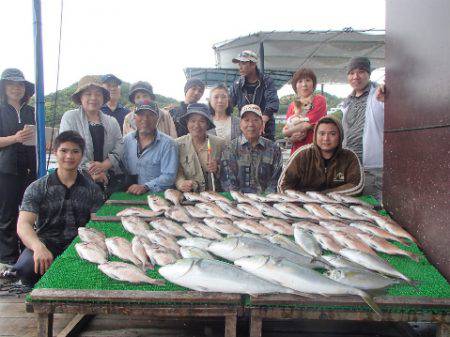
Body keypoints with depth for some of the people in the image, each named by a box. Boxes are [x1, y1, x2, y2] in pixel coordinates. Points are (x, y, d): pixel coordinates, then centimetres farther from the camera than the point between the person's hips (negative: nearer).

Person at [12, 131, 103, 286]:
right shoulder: (37, 188, 2)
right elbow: (23, 224, -11)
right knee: (26, 267, -33)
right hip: (45, 243, 0)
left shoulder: (92, 189, 7)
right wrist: (38, 247, -34)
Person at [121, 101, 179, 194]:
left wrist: (145, 187, -21)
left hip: (156, 195, -3)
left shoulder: (168, 144, -5)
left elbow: (169, 176, -11)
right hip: (128, 194, 4)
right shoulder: (127, 140, 11)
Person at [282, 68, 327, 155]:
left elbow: (308, 124, -9)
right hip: (297, 150, 4)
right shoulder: (292, 106, 15)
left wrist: (287, 131, 1)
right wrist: (292, 138, -13)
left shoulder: (319, 100, 0)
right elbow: (285, 130, 10)